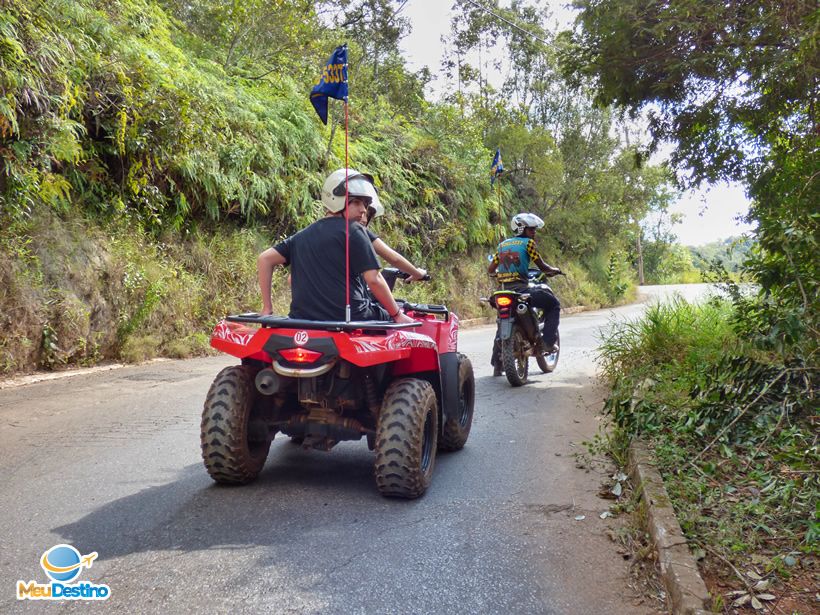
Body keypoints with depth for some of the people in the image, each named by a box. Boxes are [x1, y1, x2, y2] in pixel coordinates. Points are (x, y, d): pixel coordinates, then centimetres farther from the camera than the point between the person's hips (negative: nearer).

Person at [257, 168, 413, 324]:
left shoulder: (302, 236, 15)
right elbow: (373, 280, -10)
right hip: (349, 316, -6)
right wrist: (398, 315, 0)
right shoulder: (353, 231, -4)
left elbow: (264, 259, 12)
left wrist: (267, 308, 13)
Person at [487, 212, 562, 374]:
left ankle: (497, 365, 22)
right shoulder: (528, 242, -2)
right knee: (553, 304, 12)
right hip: (521, 288, -6)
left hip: (504, 289, 6)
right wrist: (554, 270, 19)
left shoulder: (502, 244, 16)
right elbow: (542, 267, 0)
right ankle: (547, 341, -1)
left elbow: (490, 270, 16)